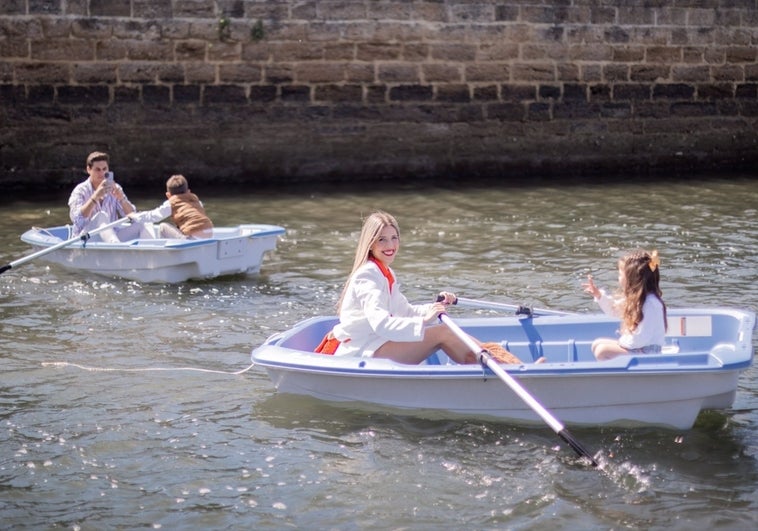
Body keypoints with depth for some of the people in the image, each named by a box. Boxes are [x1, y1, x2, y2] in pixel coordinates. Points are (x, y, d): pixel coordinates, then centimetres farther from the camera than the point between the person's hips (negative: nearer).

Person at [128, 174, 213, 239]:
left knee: (163, 227, 11)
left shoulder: (171, 203, 5)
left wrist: (135, 216, 25)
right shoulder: (195, 199, 20)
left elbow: (153, 216, 10)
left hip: (193, 238, -6)